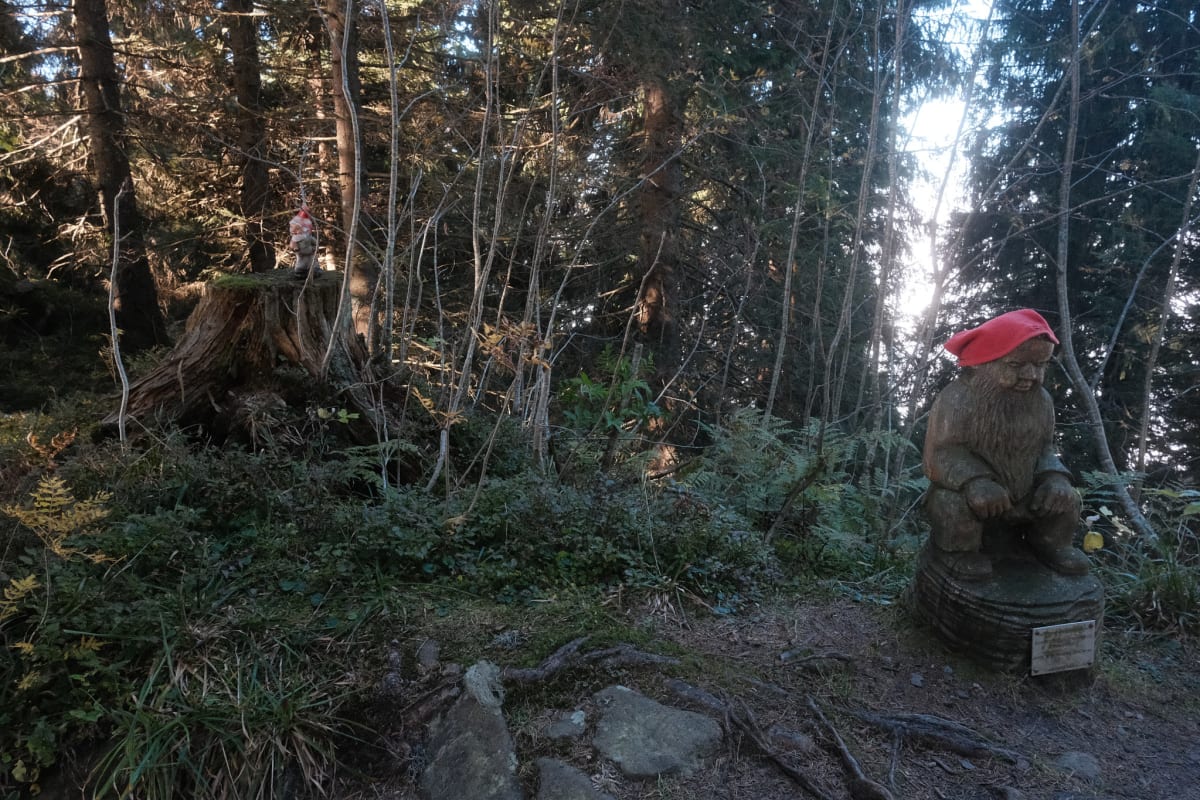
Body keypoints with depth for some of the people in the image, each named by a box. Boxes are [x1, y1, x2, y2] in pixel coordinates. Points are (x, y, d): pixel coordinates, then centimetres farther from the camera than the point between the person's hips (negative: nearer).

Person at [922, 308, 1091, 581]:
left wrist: (1054, 477, -15)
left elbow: (1044, 448, 7)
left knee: (1065, 499, -6)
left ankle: (1049, 543, 23)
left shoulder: (1041, 401, -4)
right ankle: (958, 549, -4)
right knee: (956, 502, -35)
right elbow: (941, 455, -25)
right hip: (965, 491, -6)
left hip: (1019, 497, 6)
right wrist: (975, 482, -43)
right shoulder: (957, 400, -25)